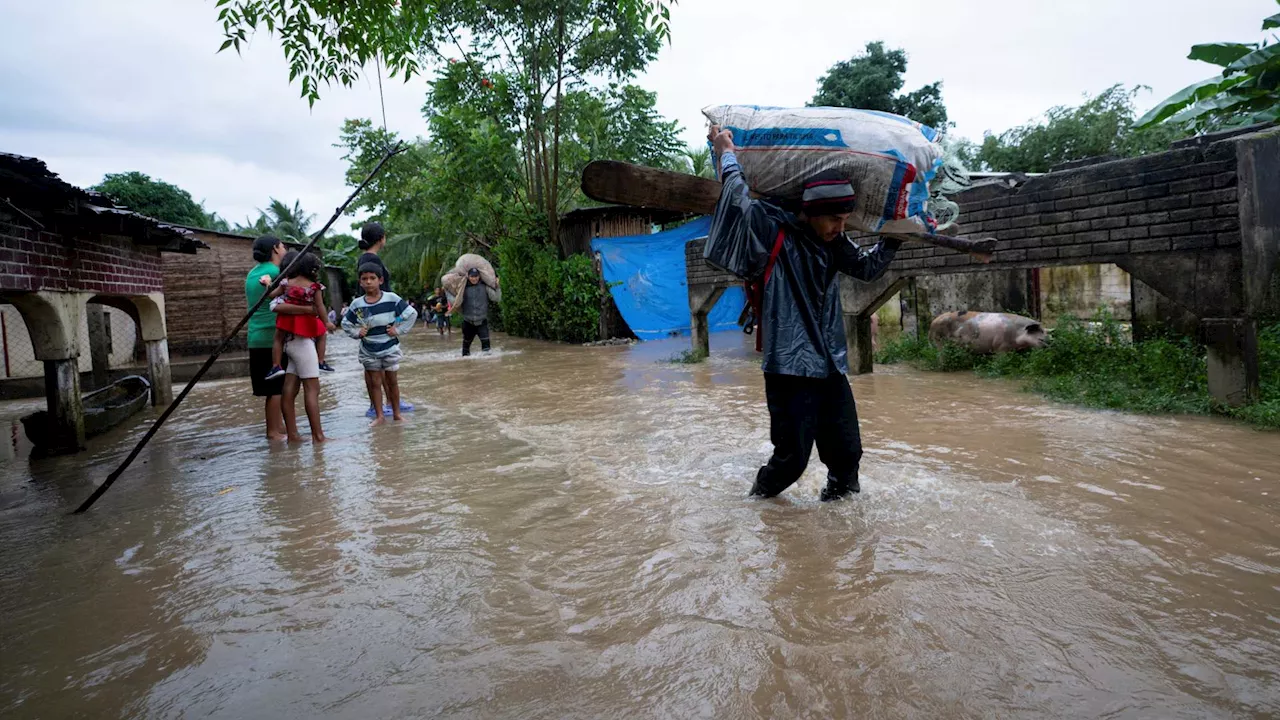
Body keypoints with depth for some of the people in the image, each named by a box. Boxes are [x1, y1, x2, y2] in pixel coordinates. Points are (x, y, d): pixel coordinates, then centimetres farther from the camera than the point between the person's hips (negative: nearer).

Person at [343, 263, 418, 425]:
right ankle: (379, 416, 15)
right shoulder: (357, 304, -5)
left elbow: (412, 314, -6)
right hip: (369, 351, 2)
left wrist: (399, 330, -10)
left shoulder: (391, 299, -11)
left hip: (390, 348, -1)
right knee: (374, 383, 7)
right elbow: (345, 323, 10)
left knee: (392, 381, 9)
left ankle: (396, 413, 21)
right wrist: (356, 332, -6)